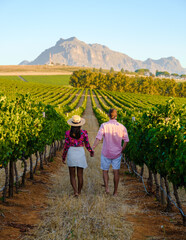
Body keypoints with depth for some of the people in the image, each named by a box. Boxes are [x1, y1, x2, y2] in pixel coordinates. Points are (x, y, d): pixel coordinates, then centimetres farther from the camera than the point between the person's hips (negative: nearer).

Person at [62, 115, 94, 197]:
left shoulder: (68, 133, -8)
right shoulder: (84, 133, -8)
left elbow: (66, 146, -5)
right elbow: (87, 145, -1)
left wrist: (63, 157, 7)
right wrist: (91, 152, 19)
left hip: (71, 154, 0)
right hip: (80, 153, 0)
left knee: (72, 175, 10)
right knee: (80, 175, 13)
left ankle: (75, 191, -5)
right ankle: (79, 191, 22)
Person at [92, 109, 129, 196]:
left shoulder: (104, 125, -16)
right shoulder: (122, 127, -8)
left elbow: (98, 138, -25)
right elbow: (126, 141, -2)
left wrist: (92, 148, -28)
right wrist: (122, 150, 13)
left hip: (106, 153, -1)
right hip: (117, 153, 1)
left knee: (105, 170, 16)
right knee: (116, 171, 12)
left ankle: (106, 188, 2)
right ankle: (115, 191, 17)